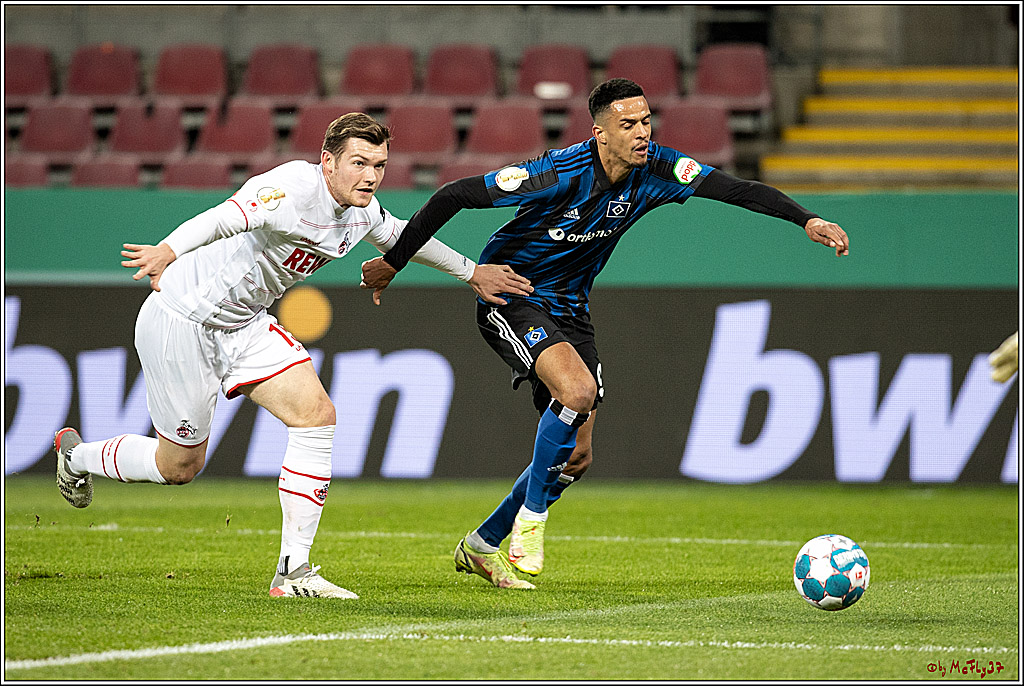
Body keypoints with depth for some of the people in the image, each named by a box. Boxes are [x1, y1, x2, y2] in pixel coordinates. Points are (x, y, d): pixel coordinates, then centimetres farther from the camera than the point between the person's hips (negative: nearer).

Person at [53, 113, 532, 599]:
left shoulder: (362, 212, 0)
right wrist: (169, 251, -60)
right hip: (181, 322, -8)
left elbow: (401, 235, 23)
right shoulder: (297, 188, -28)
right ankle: (76, 456, 36)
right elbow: (229, 216, -44)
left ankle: (293, 571, -7)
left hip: (244, 323, 8)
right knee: (179, 467, 4)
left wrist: (471, 272, 30)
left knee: (316, 413, -11)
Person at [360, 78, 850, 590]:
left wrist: (807, 220, -29)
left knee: (576, 457, 5)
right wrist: (392, 263, -18)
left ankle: (480, 547, 23)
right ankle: (531, 516, -14)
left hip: (568, 310, 7)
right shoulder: (561, 173, -27)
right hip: (509, 298, -7)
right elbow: (456, 195, -23)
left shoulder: (653, 169, -11)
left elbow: (736, 189, -15)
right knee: (579, 390, -32)